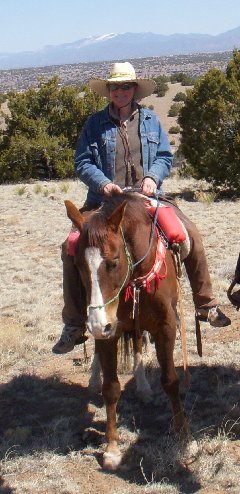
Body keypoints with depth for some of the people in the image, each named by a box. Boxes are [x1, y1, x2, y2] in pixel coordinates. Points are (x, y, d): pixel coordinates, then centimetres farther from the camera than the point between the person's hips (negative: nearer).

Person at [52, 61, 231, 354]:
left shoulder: (151, 120, 10)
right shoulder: (95, 124, 5)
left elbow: (165, 157, 9)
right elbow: (82, 163, 2)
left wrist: (152, 177, -12)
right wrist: (104, 184, -16)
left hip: (147, 198, 1)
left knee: (192, 236, -12)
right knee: (72, 248, -18)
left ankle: (206, 306, 5)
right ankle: (74, 325, -6)